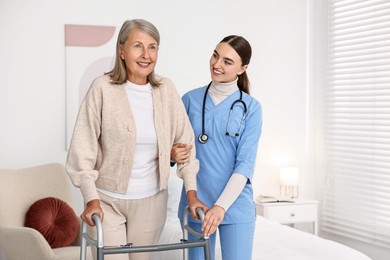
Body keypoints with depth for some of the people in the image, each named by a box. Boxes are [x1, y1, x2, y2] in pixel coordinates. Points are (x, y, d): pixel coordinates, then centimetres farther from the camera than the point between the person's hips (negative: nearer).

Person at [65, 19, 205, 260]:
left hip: (151, 201, 3)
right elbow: (83, 147, -9)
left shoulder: (166, 90, -1)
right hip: (108, 199, -3)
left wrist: (191, 192, -2)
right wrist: (91, 199, -13)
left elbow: (185, 140, 3)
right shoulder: (103, 88, -12)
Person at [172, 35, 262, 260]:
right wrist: (173, 154, -15)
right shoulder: (191, 99, 2)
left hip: (235, 203, -2)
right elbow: (173, 145, 9)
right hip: (196, 202, 2)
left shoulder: (250, 107, -4)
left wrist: (221, 205, -20)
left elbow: (245, 164, -11)